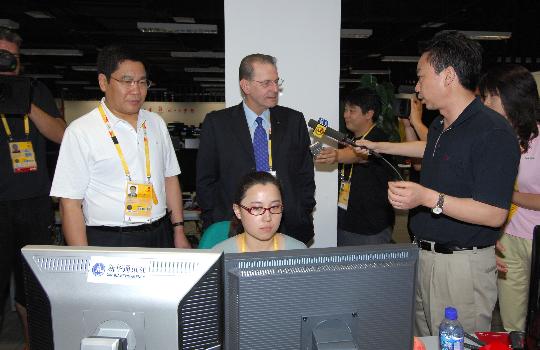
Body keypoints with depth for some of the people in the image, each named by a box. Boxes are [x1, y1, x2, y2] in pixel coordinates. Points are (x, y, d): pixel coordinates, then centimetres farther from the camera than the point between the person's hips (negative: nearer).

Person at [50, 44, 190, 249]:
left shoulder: (156, 123, 8)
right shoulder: (80, 132, -8)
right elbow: (70, 203, -9)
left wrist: (179, 232, 7)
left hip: (160, 238, 4)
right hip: (108, 243, -4)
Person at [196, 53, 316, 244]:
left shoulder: (293, 121, 5)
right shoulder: (216, 123, 0)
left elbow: (305, 176, 8)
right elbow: (205, 180, 2)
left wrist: (303, 220, 1)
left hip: (289, 229, 2)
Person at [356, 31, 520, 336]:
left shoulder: (492, 132, -20)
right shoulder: (440, 126, 10)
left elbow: (495, 214, -22)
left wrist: (428, 198, -28)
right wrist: (380, 147, 40)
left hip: (463, 265, -9)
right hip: (424, 255, 9)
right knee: (420, 342, 20)